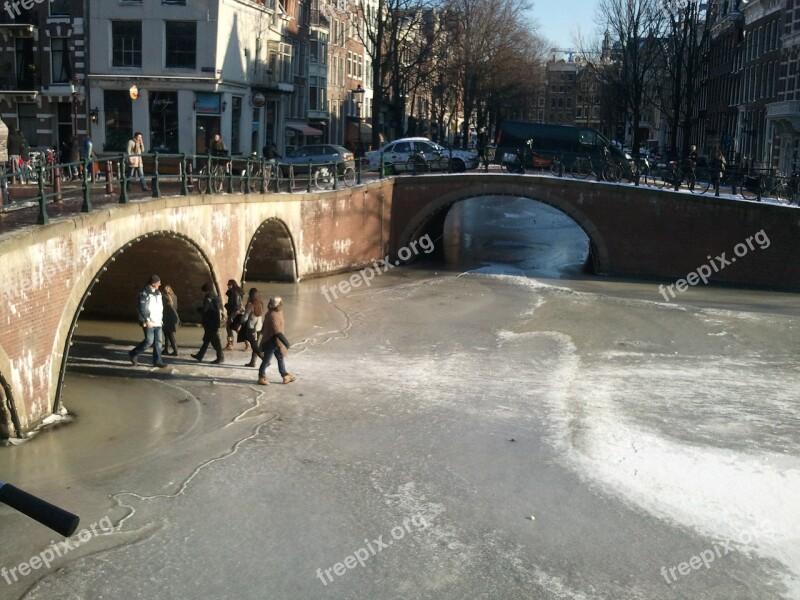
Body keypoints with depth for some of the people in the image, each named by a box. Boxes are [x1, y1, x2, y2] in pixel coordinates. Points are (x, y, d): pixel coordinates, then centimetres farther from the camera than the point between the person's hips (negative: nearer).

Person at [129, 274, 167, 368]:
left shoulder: (158, 292, 13)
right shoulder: (144, 293, -12)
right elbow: (142, 308, -17)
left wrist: (161, 319, 16)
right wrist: (147, 320, -20)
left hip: (158, 322, 8)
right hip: (149, 322, -7)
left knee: (158, 342, 5)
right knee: (149, 341, -7)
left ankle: (157, 361, 9)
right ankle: (133, 354, 11)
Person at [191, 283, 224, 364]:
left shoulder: (208, 298, -16)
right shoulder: (215, 297, 10)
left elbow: (204, 309, -21)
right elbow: (219, 308, 12)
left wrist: (198, 309, -1)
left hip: (210, 323, -9)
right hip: (215, 322, 9)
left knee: (215, 340, -4)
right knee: (206, 339, 15)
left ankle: (220, 357, -1)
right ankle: (200, 355, 23)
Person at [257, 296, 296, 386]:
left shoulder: (277, 313, 7)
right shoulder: (272, 315, -24)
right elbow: (276, 330, -30)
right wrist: (285, 341, -32)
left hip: (276, 341, 10)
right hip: (271, 341, -10)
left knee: (280, 358, 16)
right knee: (266, 360, 4)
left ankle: (285, 376, 24)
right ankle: (261, 377, 16)